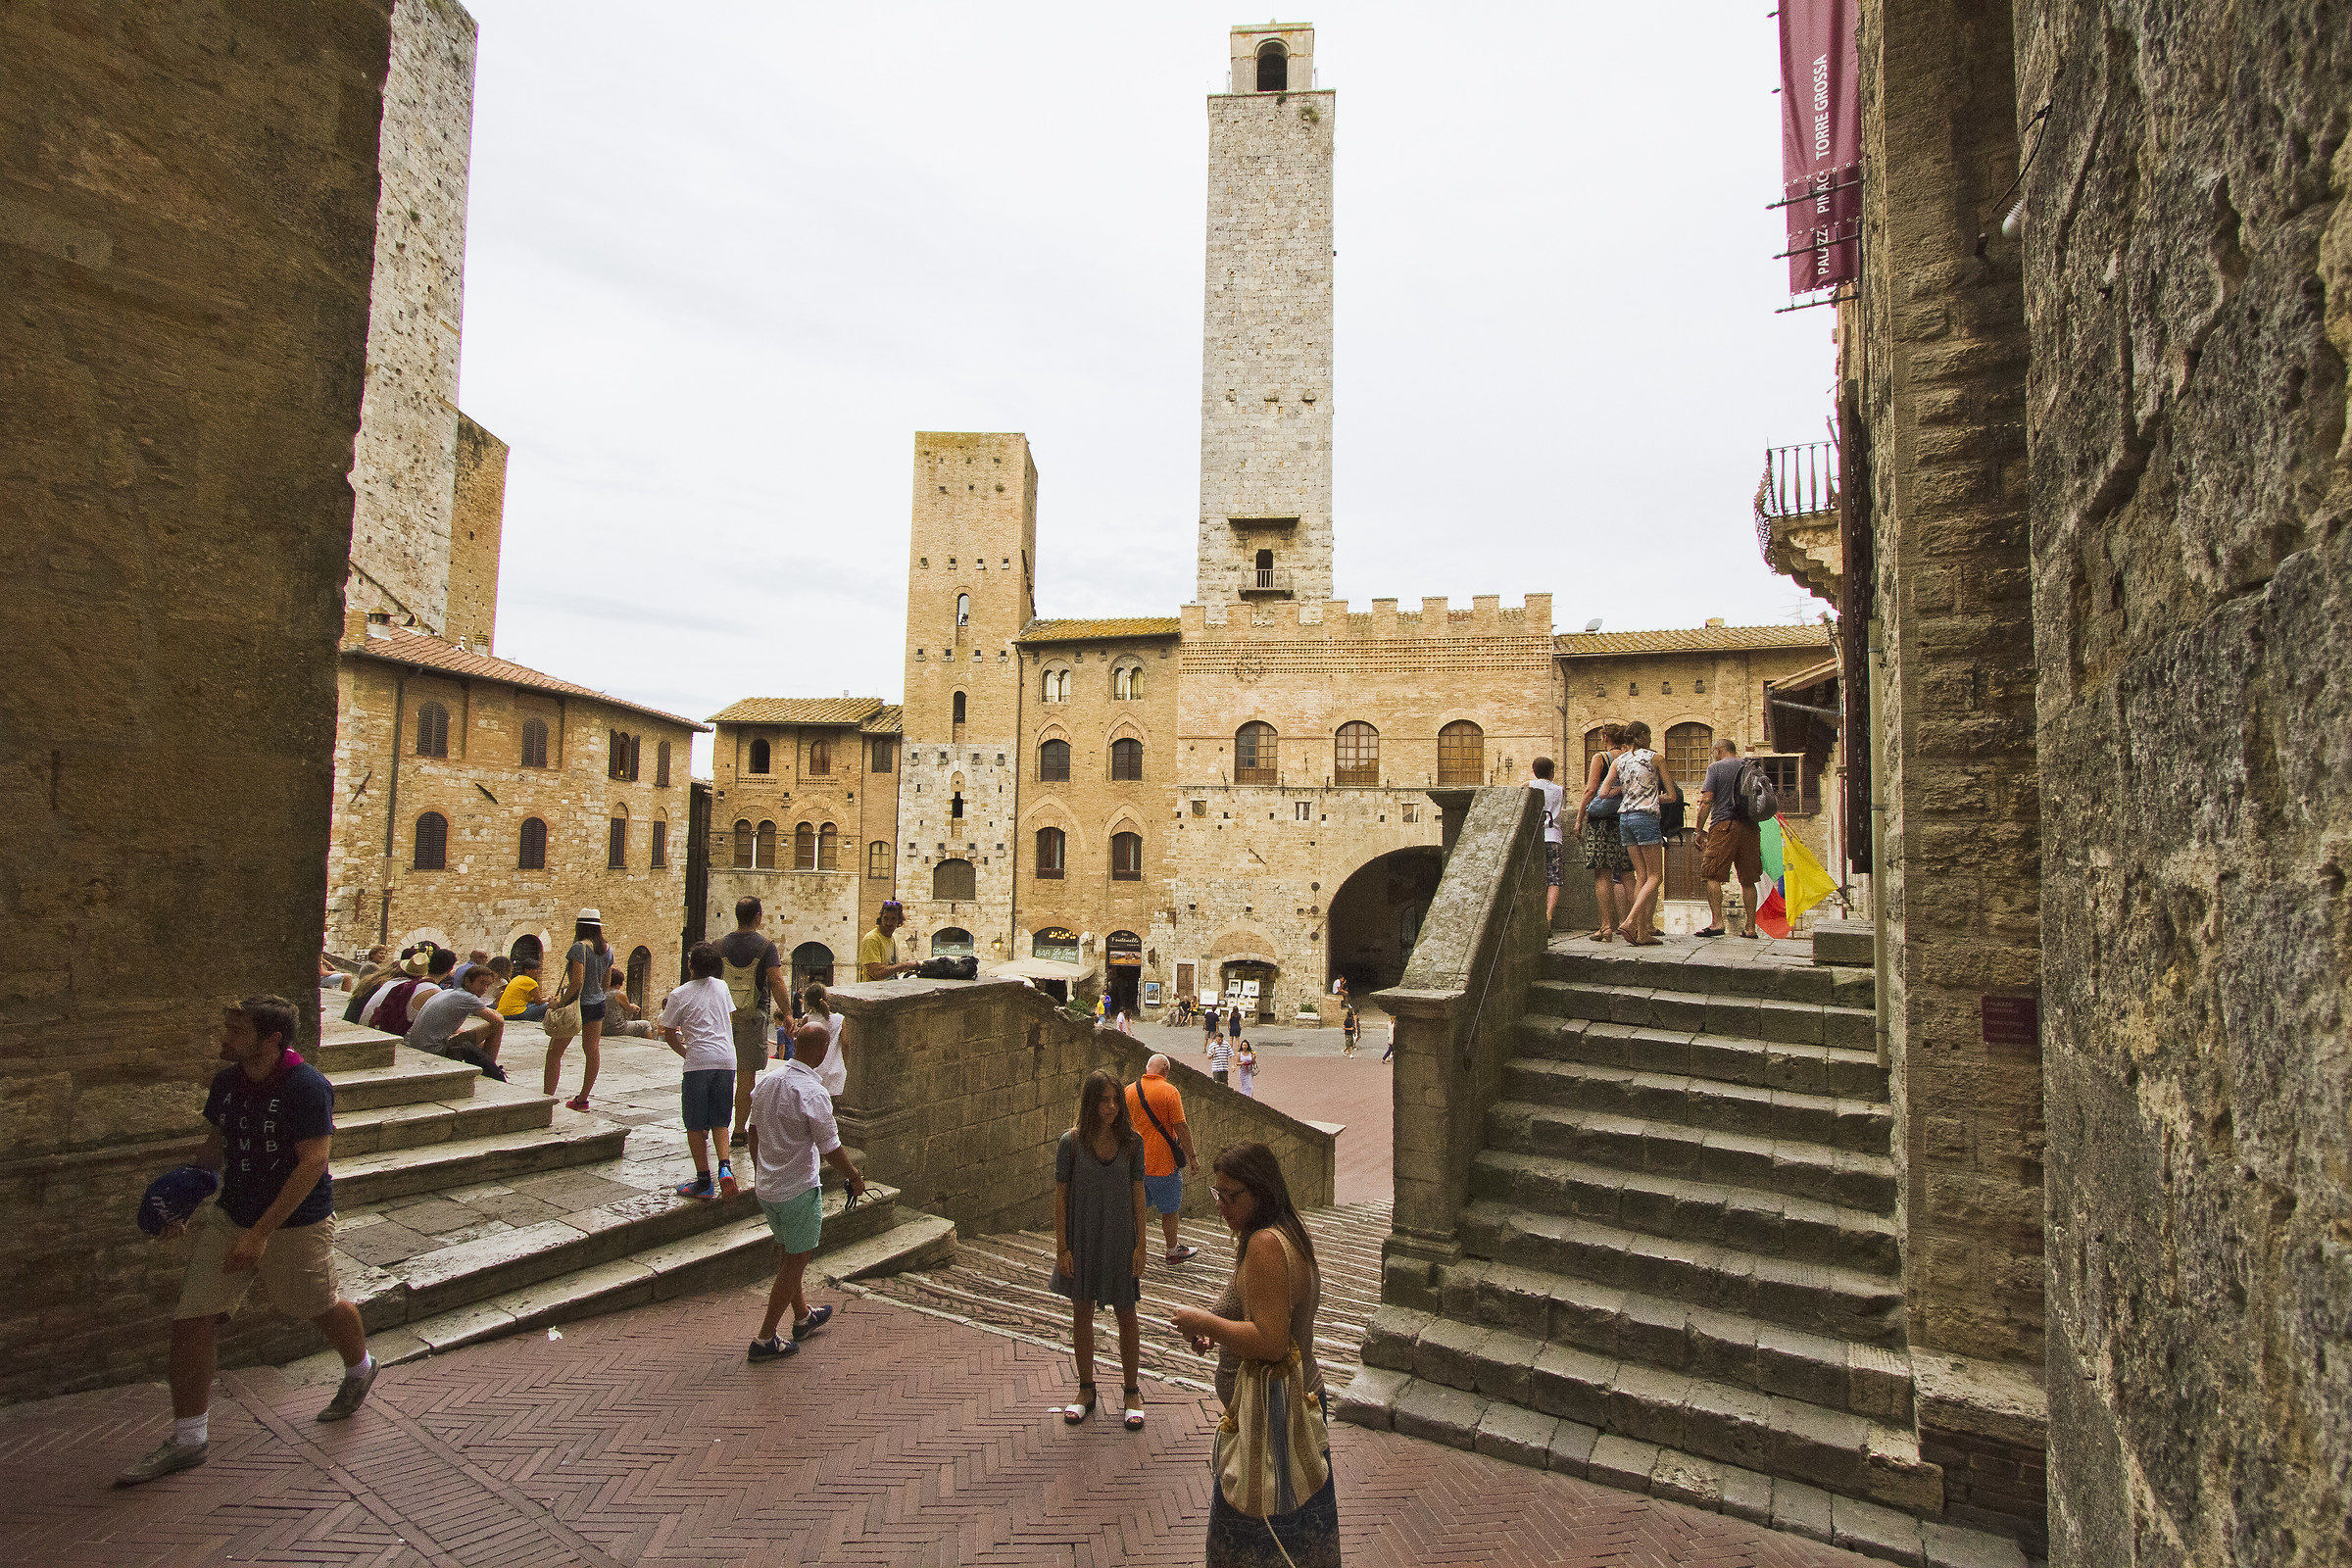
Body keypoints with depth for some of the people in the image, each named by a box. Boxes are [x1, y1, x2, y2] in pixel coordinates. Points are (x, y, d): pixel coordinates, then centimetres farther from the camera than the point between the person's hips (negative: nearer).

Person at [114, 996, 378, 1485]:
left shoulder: (307, 1087, -23)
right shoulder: (227, 1082, 0)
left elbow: (313, 1162, -25)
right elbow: (216, 1144, 16)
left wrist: (260, 1233, -26)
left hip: (297, 1225, -6)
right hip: (228, 1216, 6)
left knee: (319, 1308, 13)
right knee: (192, 1319, -1)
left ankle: (359, 1370, 42)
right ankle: (187, 1439, 15)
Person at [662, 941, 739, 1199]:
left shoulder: (680, 995, -2)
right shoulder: (722, 987, 11)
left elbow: (668, 1034, 4)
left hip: (699, 1061, -4)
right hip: (727, 1059, 4)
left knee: (696, 1125, 7)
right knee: (719, 1121, 13)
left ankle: (703, 1180, 8)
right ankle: (724, 1166, -8)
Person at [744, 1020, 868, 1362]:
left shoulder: (767, 1082, 0)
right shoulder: (813, 1094, -23)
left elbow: (753, 1133, 12)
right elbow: (831, 1151, -18)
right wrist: (856, 1179, -2)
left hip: (765, 1188, 8)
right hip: (798, 1191, -8)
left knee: (789, 1254, 23)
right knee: (795, 1262, 8)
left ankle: (803, 1317, 41)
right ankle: (765, 1340, 14)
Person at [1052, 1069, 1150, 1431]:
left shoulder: (1131, 1142, -8)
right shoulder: (1071, 1142, -12)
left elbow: (1138, 1194, -3)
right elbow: (1060, 1196, -6)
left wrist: (1140, 1245, -4)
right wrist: (1061, 1247, -7)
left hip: (1120, 1238, 0)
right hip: (1081, 1238, 0)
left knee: (1126, 1314, 9)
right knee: (1081, 1313, 14)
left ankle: (1132, 1392, 28)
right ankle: (1086, 1390, 32)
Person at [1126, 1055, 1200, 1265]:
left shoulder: (1129, 1090, 4)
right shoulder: (1169, 1091, -12)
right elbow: (1181, 1128, -14)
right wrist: (1191, 1156, -6)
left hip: (1136, 1159, 5)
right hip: (1162, 1160, -5)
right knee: (1170, 1208, 11)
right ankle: (1173, 1250, 23)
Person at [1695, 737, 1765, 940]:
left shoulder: (1716, 767, 1)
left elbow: (1707, 800, -6)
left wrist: (1699, 829, -2)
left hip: (1724, 825, -5)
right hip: (1750, 827, 6)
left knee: (1712, 876, -5)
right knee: (1748, 881, 9)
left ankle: (1717, 922, -15)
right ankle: (1750, 927, 9)